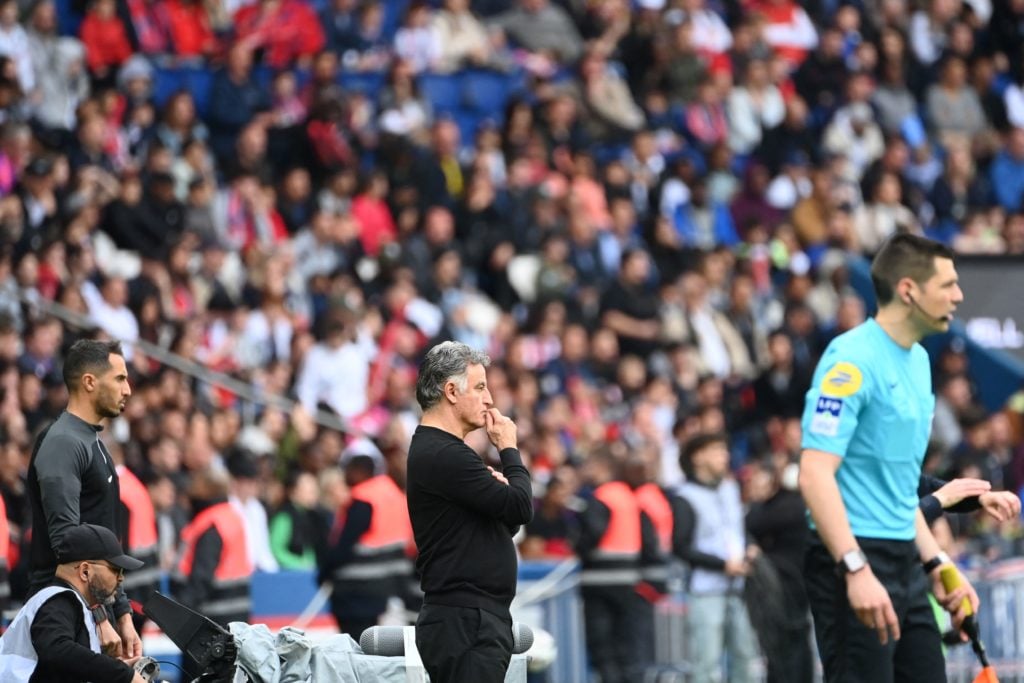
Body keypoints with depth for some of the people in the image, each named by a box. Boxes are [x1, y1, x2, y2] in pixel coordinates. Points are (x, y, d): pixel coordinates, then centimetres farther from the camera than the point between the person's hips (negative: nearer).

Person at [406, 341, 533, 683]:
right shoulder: (444, 455, -14)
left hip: (470, 619, 11)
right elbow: (521, 507, -18)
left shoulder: (438, 450, 19)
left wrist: (500, 487, 1)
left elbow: (507, 521, 23)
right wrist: (509, 448, -3)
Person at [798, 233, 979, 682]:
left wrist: (936, 564, 19)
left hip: (903, 562, 9)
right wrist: (856, 570, -28)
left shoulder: (918, 361, 15)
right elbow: (815, 474, -21)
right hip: (852, 562, -9)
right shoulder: (852, 359, -13)